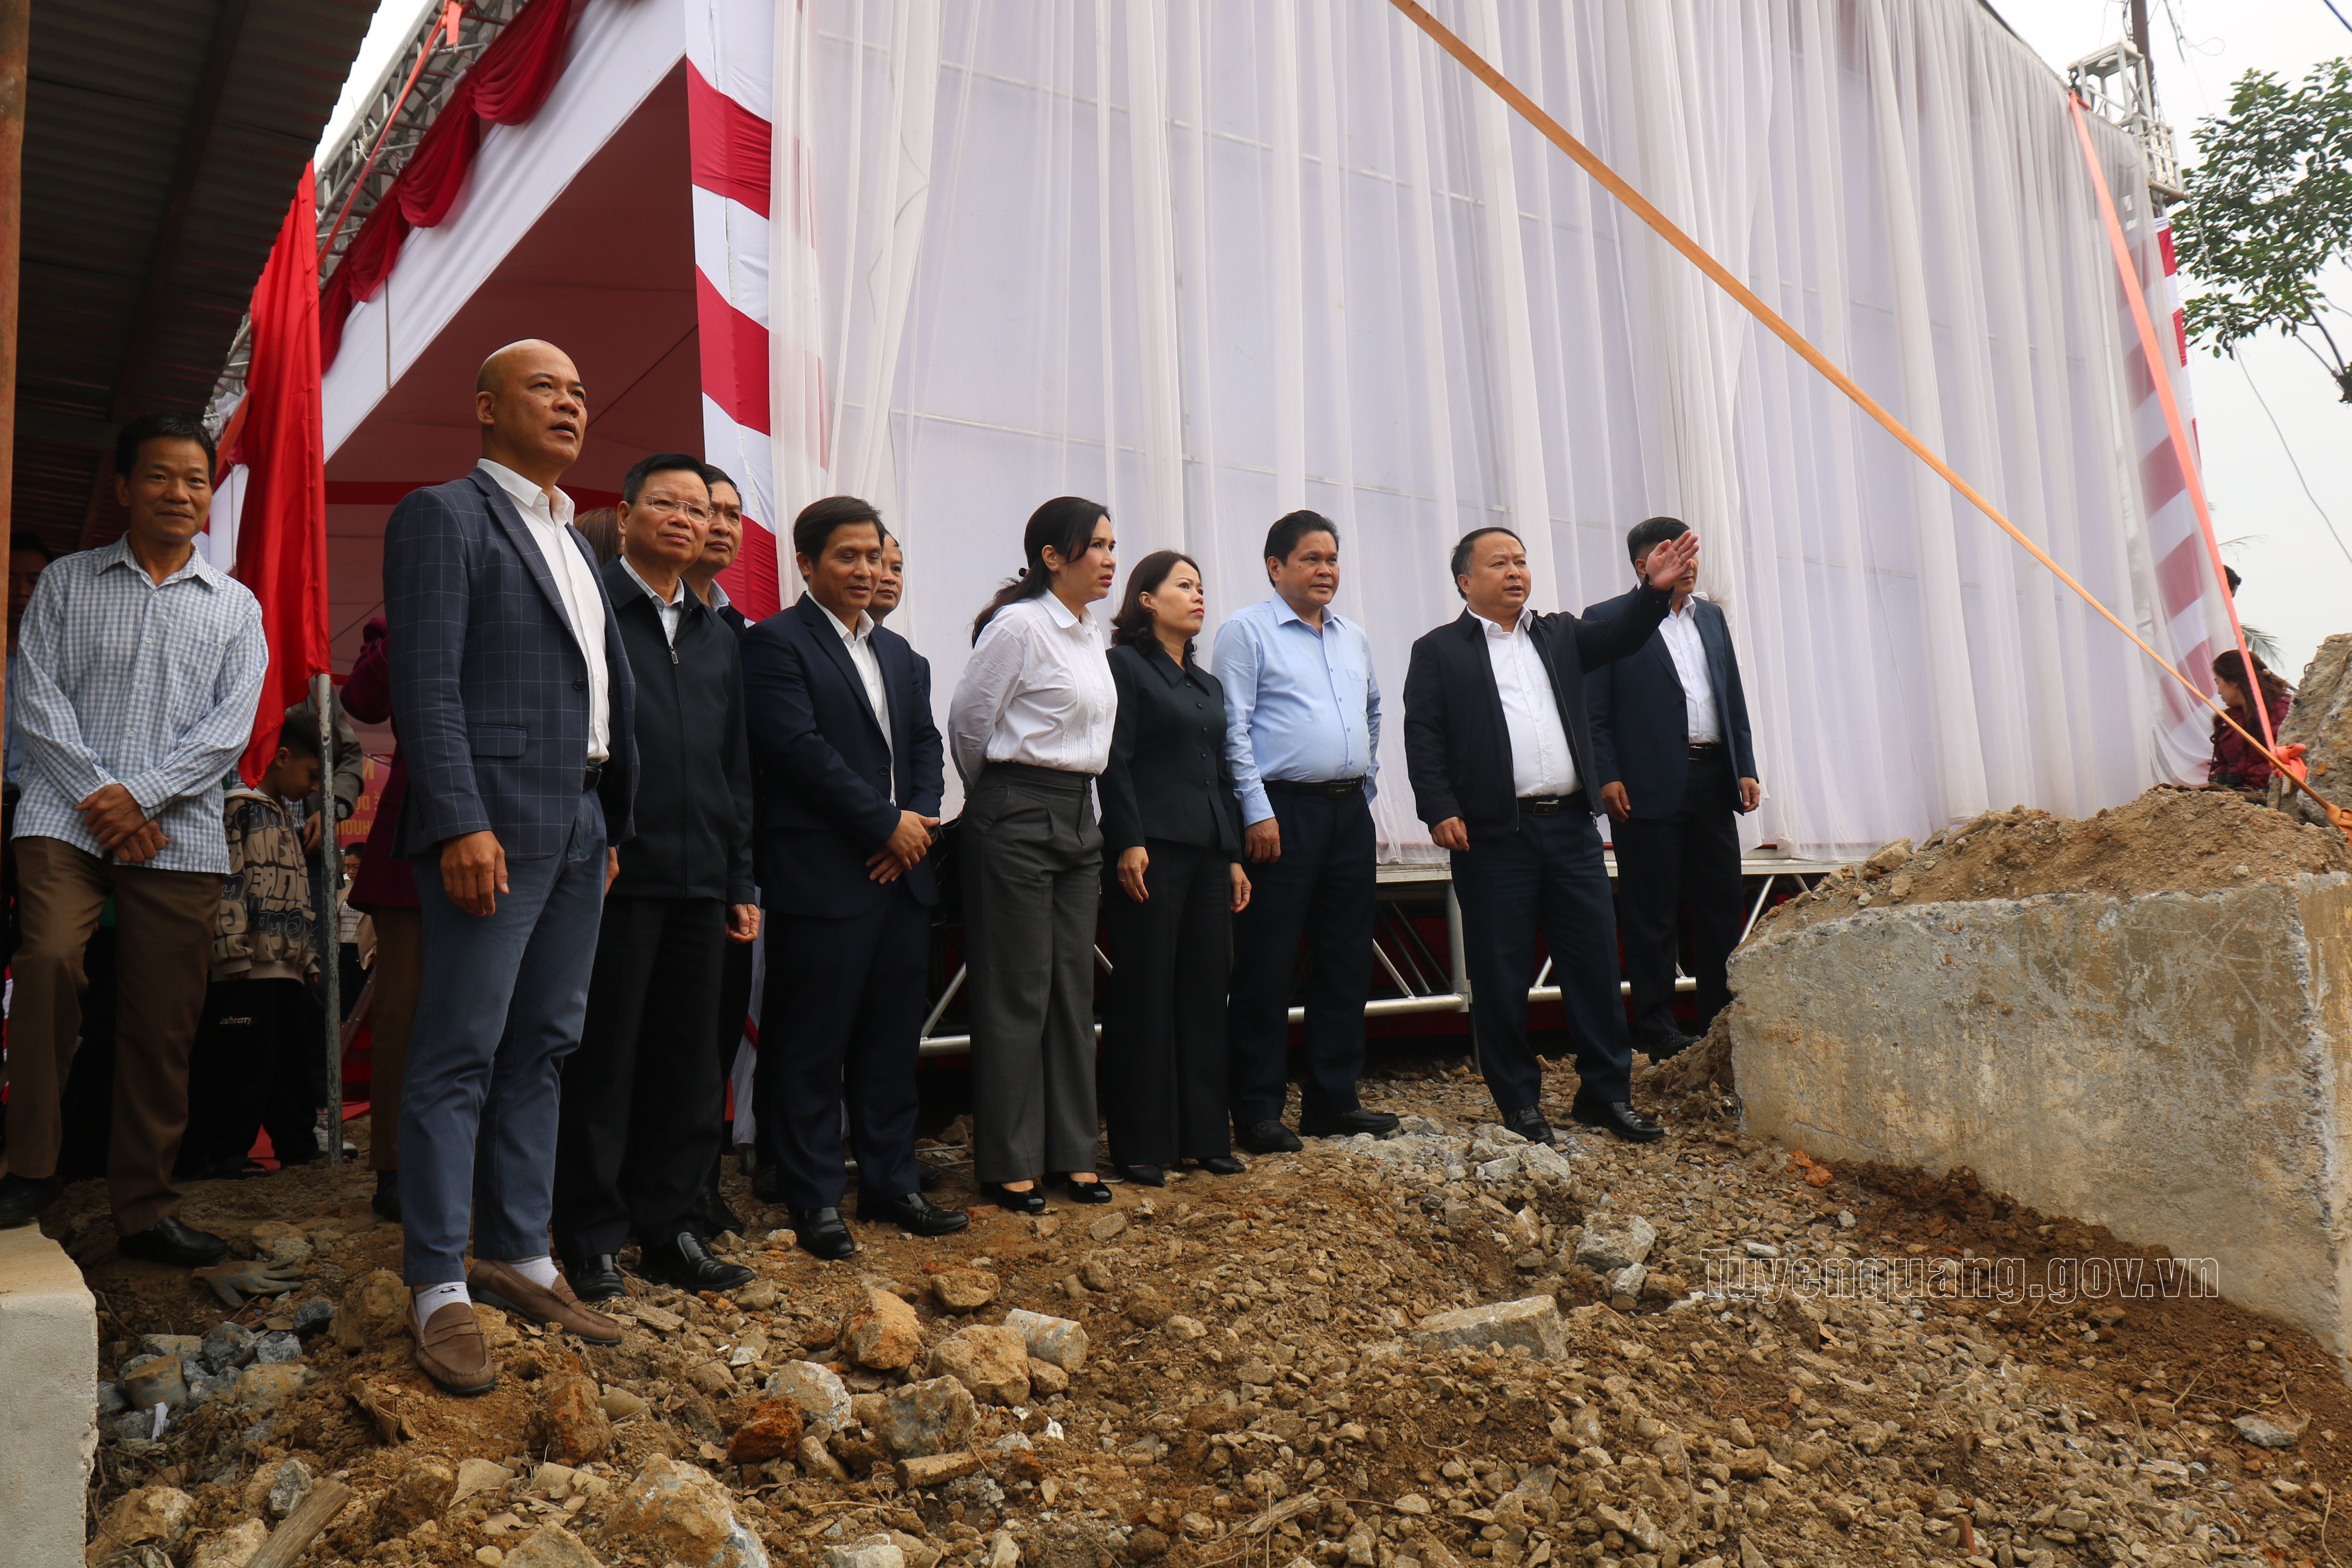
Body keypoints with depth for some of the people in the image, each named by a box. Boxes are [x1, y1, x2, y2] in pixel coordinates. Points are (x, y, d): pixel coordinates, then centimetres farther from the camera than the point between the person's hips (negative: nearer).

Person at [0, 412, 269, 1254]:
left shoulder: (235, 606, 12)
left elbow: (230, 726, 2)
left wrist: (140, 796, -11)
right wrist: (100, 800, -9)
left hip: (179, 836, 1)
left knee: (163, 1027, 0)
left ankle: (146, 1208, 10)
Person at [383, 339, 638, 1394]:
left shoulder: (575, 541, 22)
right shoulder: (444, 516, -2)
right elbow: (427, 682, -12)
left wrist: (613, 827, 14)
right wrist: (461, 823, -21)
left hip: (582, 827, 8)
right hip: (494, 822, -8)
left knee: (543, 1049, 12)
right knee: (461, 1056, -4)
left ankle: (518, 1256, 21)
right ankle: (439, 1289, 4)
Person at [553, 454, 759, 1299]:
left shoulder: (717, 636, 17)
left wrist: (742, 881, 14)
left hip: (699, 881, 6)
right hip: (615, 873, -6)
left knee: (688, 1062, 11)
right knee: (601, 1061, 2)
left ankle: (669, 1229, 22)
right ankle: (590, 1241, 14)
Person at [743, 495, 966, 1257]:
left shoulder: (899, 652, 20)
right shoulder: (775, 643, -4)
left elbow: (925, 744, 16)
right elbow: (800, 748, -14)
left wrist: (917, 820, -3)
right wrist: (886, 822, -13)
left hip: (900, 870, 7)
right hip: (822, 874, -7)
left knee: (893, 1038, 12)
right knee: (812, 1044, 0)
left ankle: (890, 1183, 22)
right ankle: (815, 1199, 9)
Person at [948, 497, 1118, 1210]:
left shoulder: (1091, 635, 14)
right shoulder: (1018, 625, -11)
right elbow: (968, 722, -6)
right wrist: (997, 801, 7)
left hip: (1078, 817, 8)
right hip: (1017, 822, -8)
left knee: (1074, 988, 10)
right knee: (1017, 991, -1)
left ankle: (1071, 1151, 20)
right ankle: (1007, 1164, 9)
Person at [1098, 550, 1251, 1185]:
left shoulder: (1208, 684, 21)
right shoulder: (1126, 666, -1)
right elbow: (1115, 763, -9)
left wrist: (1235, 857, 15)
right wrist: (1129, 844, -17)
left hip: (1207, 852, 7)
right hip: (1152, 850, -7)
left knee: (1206, 993, 8)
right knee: (1144, 995, -3)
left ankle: (1204, 1135, 17)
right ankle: (1140, 1145, 4)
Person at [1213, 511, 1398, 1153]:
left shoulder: (1354, 637, 17)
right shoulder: (1247, 630, -2)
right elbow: (1234, 728, -8)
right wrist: (1258, 812, -14)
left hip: (1349, 813, 7)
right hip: (1284, 810, -7)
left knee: (1346, 962, 10)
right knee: (1267, 968, -4)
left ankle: (1332, 1099, 20)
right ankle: (1256, 1112, 4)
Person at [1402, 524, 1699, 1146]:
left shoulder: (1559, 635, 19)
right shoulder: (1438, 651, 5)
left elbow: (1619, 637, 7)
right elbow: (1423, 737, -2)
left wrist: (1656, 589, -10)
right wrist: (1441, 811, -13)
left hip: (1571, 826, 4)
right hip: (1493, 834, -4)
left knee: (1596, 959, 5)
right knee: (1501, 974, 1)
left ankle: (1606, 1093, 16)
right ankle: (1519, 1102, 13)